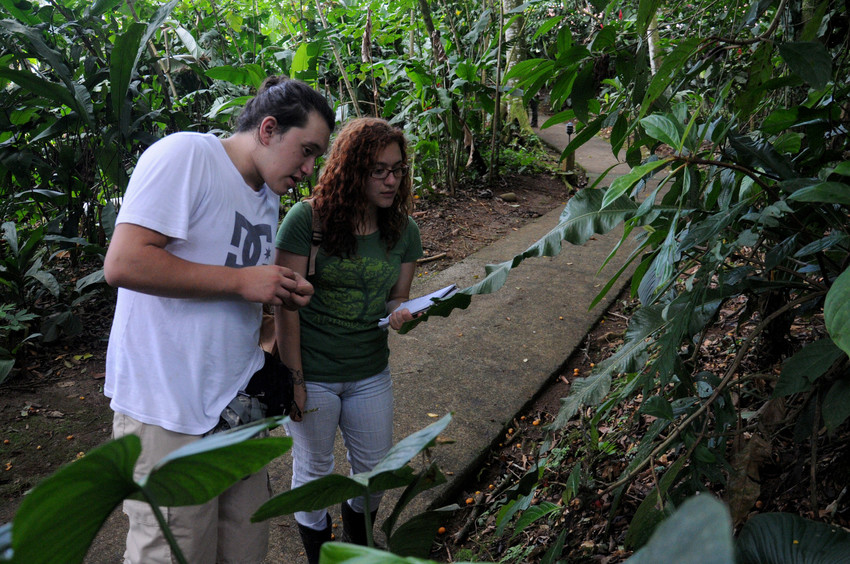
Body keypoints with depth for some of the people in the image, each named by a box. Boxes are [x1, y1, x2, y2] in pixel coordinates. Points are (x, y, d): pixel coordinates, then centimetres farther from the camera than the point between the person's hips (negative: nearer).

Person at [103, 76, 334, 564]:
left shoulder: (269, 196, 14)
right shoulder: (186, 154, -14)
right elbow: (124, 263, -23)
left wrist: (285, 294, 1)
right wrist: (242, 280, -19)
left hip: (240, 398, 8)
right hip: (169, 411, -8)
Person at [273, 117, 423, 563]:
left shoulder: (404, 230, -4)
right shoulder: (307, 219, -17)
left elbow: (395, 298, 6)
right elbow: (284, 304, -15)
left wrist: (401, 314, -19)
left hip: (370, 373, 4)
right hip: (312, 374, -4)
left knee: (376, 470, 18)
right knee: (314, 470, 15)